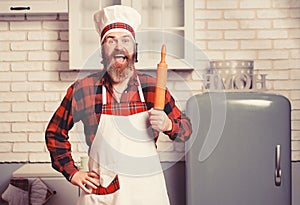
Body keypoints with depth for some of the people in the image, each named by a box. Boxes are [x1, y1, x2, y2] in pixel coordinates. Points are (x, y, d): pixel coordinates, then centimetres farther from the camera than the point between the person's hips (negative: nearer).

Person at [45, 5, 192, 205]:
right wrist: (72, 173, 1)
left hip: (148, 189, 2)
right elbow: (54, 133, 6)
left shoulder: (152, 87, -3)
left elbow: (186, 129, 6)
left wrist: (168, 125, -15)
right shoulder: (82, 89, -7)